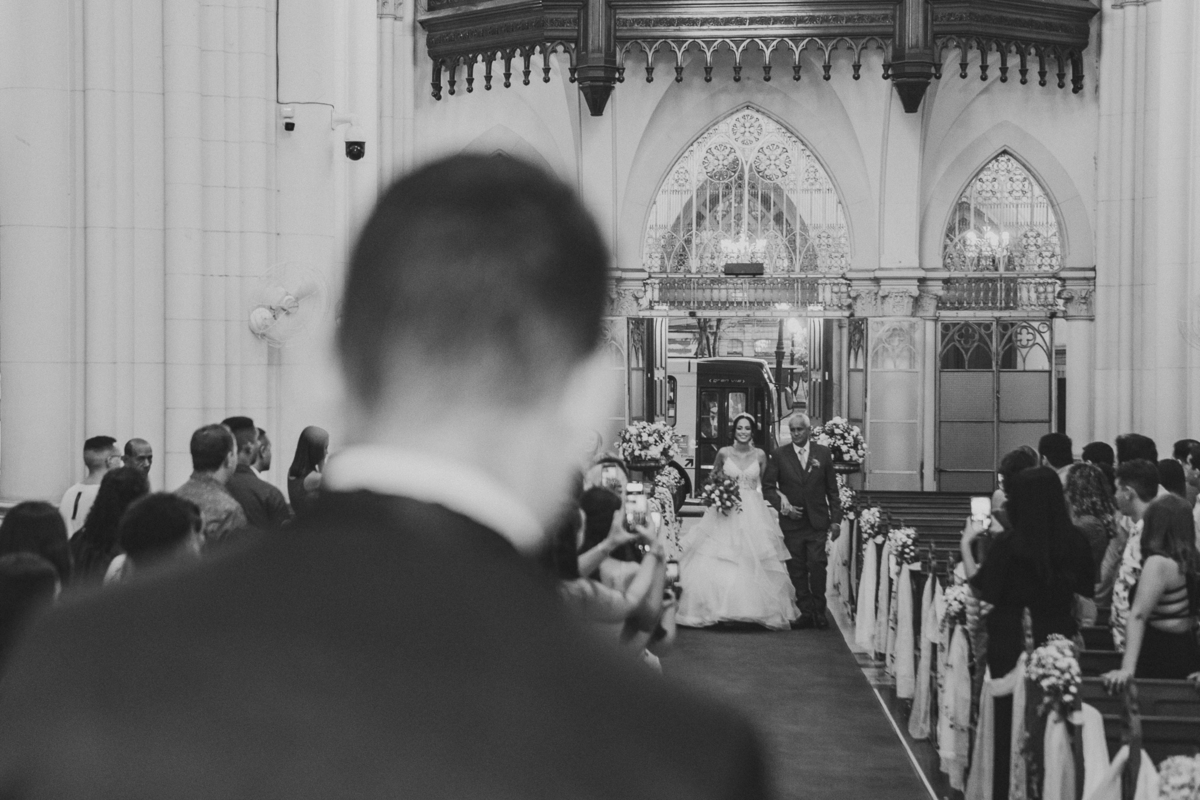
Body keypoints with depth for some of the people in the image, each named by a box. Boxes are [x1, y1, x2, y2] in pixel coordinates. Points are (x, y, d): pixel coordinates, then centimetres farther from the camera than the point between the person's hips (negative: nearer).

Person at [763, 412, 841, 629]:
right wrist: (782, 505, -9)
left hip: (817, 521, -1)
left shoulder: (823, 453, 5)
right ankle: (805, 612, 8)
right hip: (791, 520, 1)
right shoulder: (779, 455, 3)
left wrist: (836, 519, 4)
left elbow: (832, 489, 8)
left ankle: (819, 611, 1)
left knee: (817, 564, -9)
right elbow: (767, 487, 5)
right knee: (797, 569, 1)